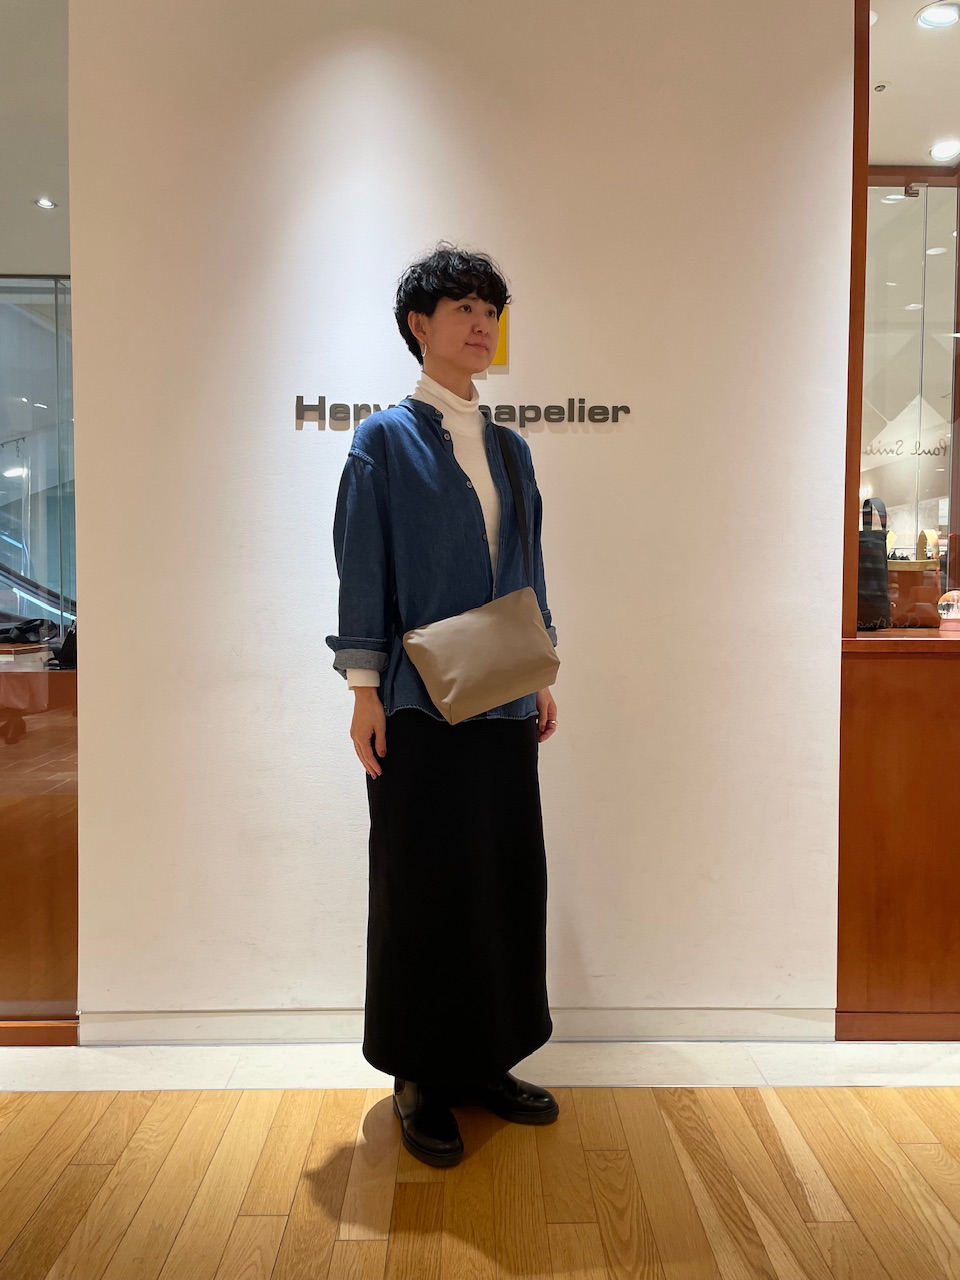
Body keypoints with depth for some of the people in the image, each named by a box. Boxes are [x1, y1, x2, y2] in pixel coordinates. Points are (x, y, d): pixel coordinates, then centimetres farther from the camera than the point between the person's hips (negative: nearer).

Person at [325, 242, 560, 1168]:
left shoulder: (509, 449, 14)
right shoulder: (386, 439, -1)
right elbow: (362, 572, -5)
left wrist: (542, 678, 13)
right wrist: (363, 689, -11)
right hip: (420, 703, -5)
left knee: (508, 876, 10)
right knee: (422, 882, 4)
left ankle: (486, 1061, 28)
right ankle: (420, 1077, 21)